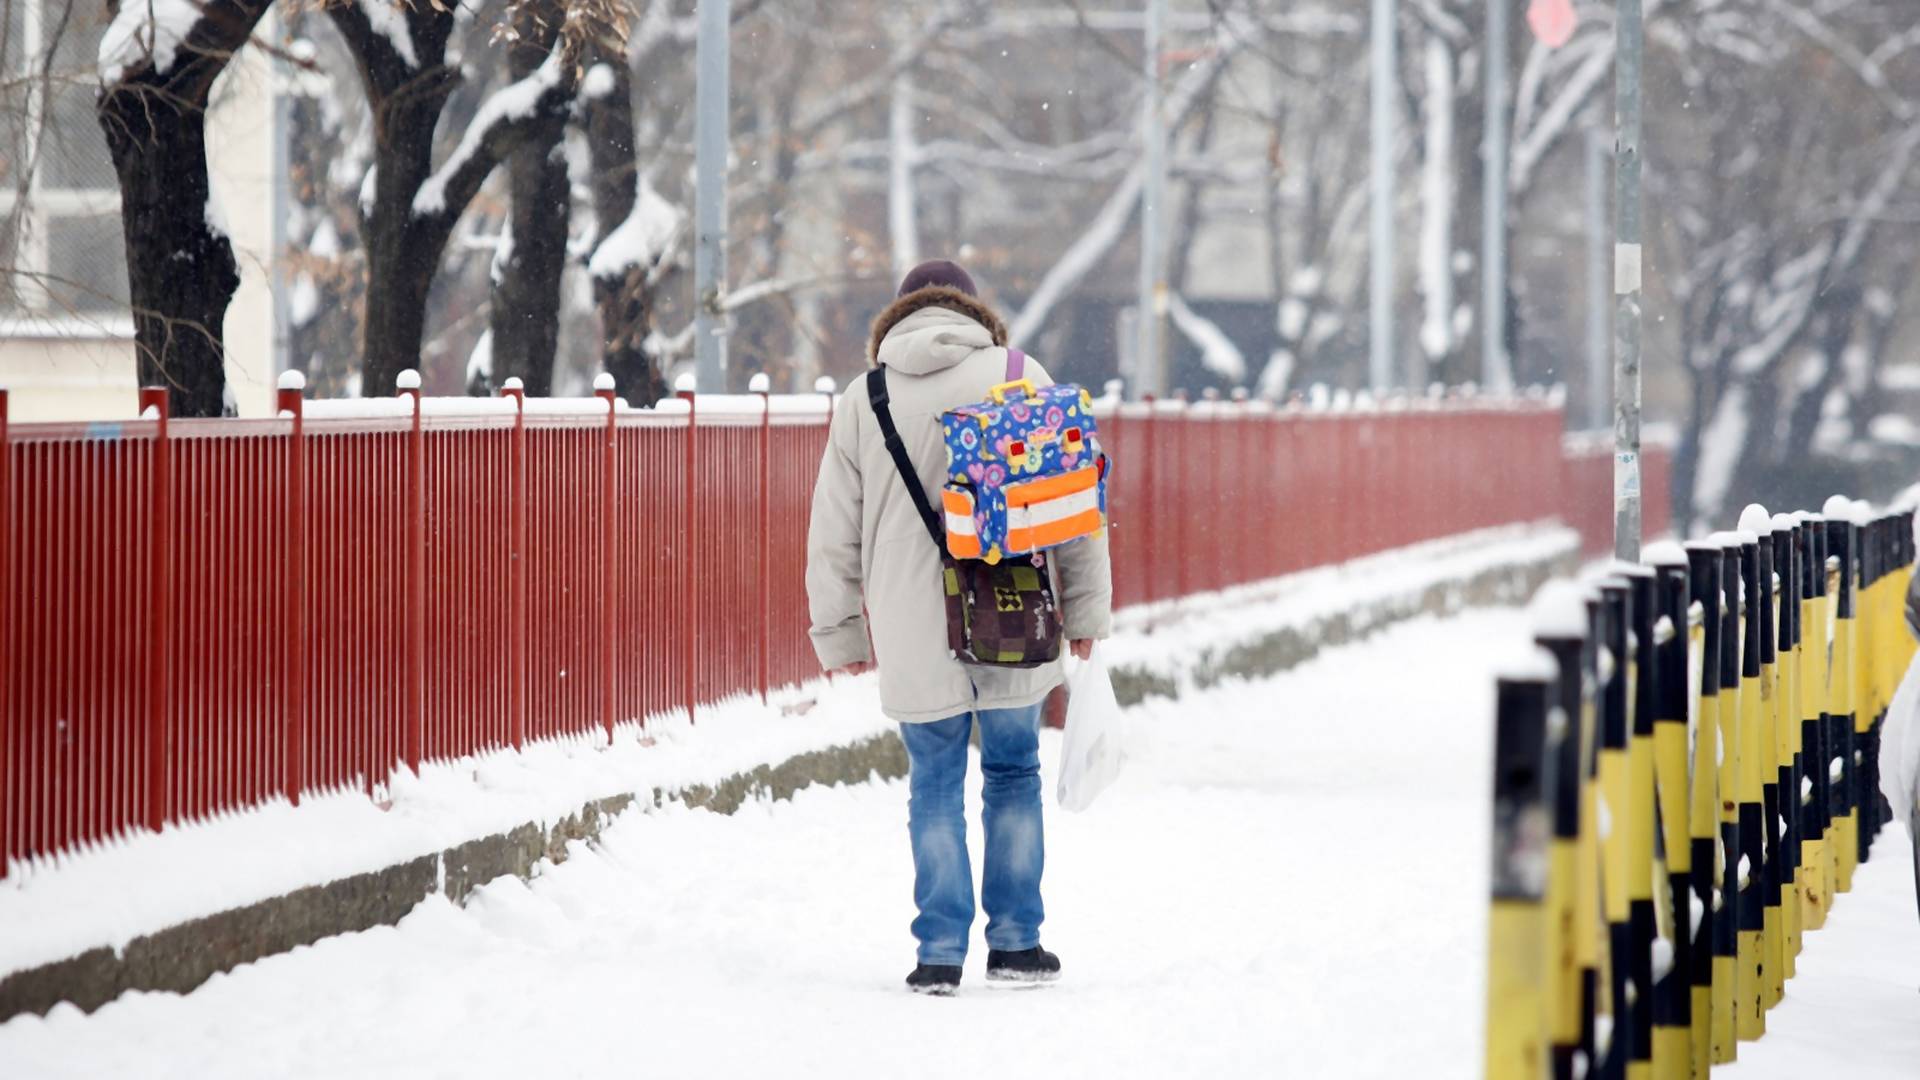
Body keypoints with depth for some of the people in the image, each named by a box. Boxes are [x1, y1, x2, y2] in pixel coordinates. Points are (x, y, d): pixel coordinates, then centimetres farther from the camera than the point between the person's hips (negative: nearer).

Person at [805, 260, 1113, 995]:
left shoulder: (862, 404, 4)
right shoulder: (1021, 379, 2)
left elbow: (834, 535, 7)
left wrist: (839, 634, 17)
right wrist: (1086, 610, 10)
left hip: (914, 637, 0)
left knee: (934, 788, 8)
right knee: (1013, 776, 13)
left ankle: (941, 953, 3)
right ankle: (1015, 943, 15)